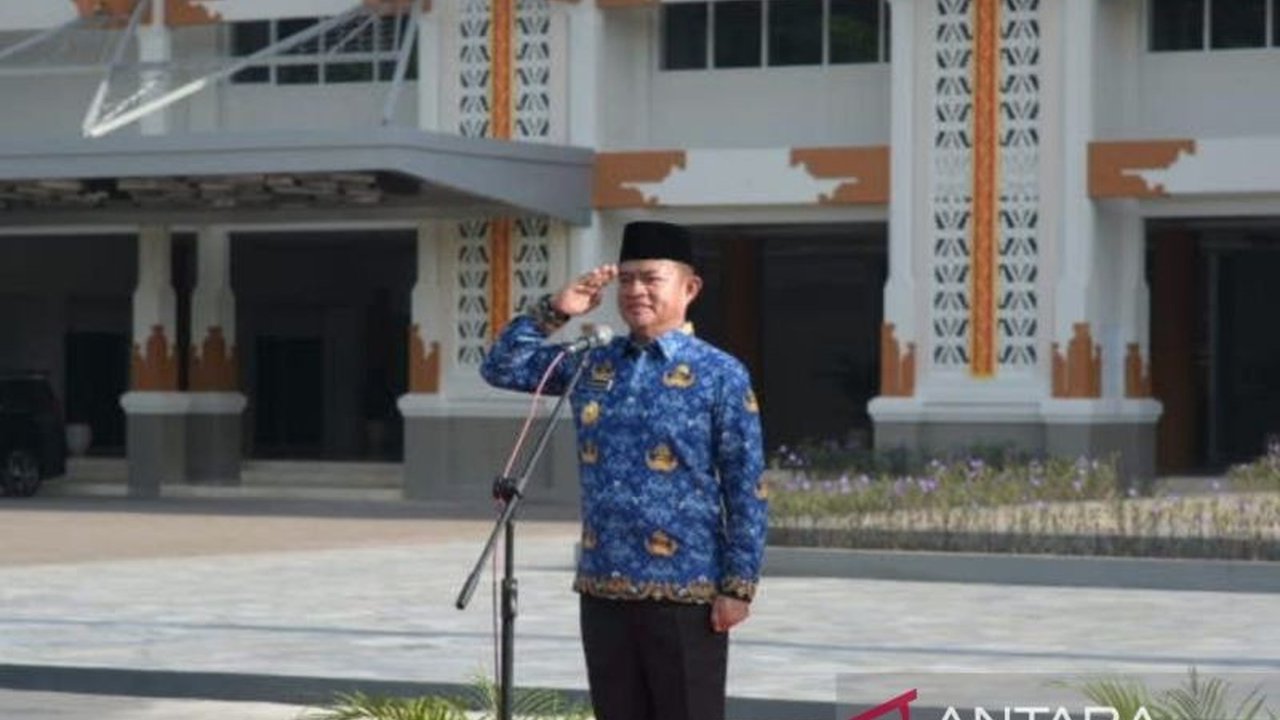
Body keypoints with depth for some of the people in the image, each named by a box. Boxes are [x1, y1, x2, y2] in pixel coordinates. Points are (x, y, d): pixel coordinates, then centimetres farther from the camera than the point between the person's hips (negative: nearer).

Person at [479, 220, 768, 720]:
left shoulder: (720, 375, -5)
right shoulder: (591, 364, 9)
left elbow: (747, 490, -6)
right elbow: (501, 368, 13)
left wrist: (738, 586, -11)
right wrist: (556, 311, 0)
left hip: (686, 592, -5)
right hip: (603, 587, 5)